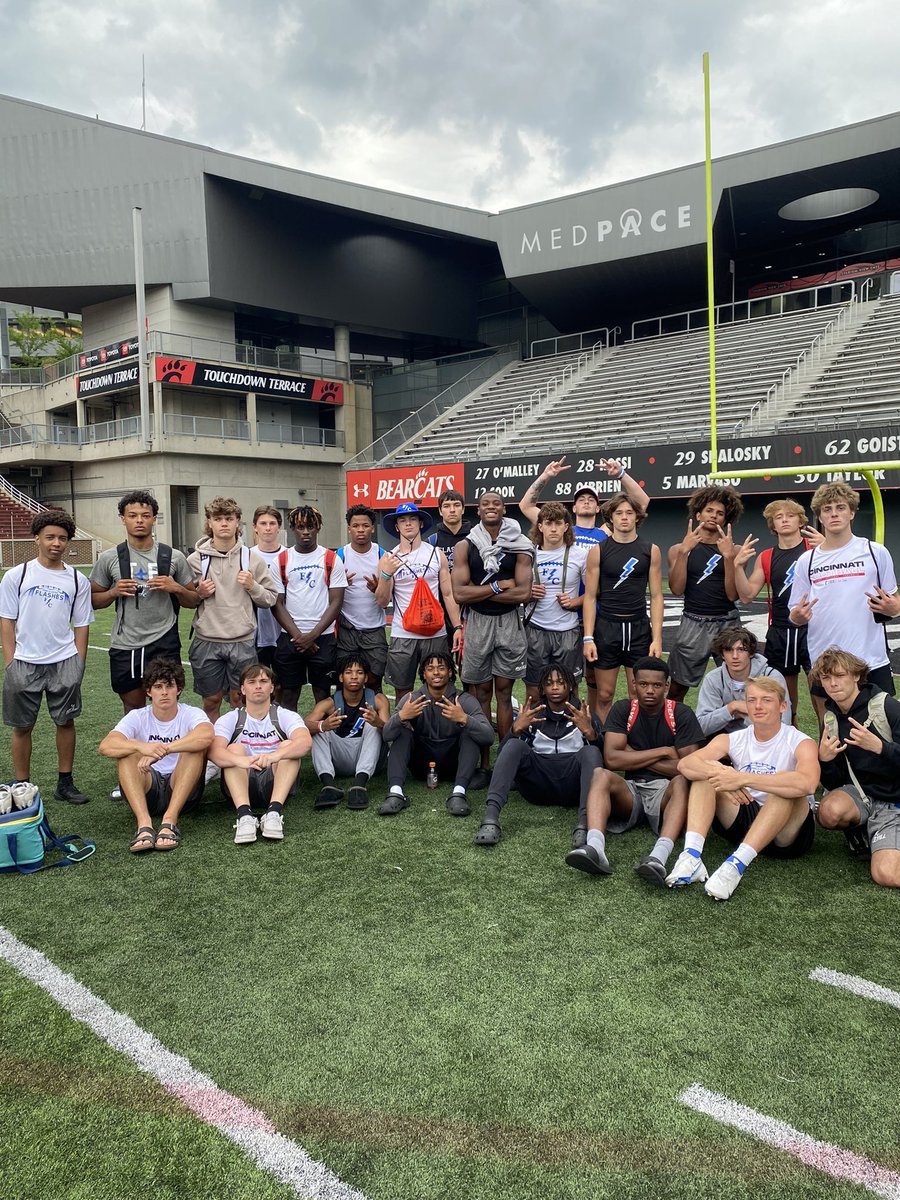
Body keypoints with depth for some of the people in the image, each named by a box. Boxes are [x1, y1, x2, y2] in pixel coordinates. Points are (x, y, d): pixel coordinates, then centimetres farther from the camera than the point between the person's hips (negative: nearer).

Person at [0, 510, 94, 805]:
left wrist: (78, 665, 3)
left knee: (66, 722, 6)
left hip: (64, 662, 1)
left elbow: (81, 626, 8)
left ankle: (65, 783, 18)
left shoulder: (77, 581, 4)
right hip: (24, 662, -1)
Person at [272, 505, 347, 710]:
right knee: (288, 695, 5)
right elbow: (277, 603, 2)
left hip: (324, 637, -1)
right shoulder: (281, 561, 5)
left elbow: (336, 602, -3)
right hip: (289, 638, 1)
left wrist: (312, 635, -10)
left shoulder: (332, 559, 2)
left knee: (323, 695, 5)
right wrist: (297, 635, -9)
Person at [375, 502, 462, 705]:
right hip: (402, 635, 0)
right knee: (403, 692, 7)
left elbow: (448, 595, 5)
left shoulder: (437, 554, 5)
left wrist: (457, 627, -3)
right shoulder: (389, 559, 3)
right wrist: (386, 574, -15)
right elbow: (382, 602, 0)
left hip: (435, 634, 1)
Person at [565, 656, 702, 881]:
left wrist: (634, 757, -8)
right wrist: (663, 752, -9)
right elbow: (612, 759, -9)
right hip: (630, 790, 2)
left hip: (665, 790, -1)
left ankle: (659, 856, -55)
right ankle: (595, 848, -51)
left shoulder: (681, 714, 0)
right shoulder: (622, 710, 4)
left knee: (682, 782, -34)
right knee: (601, 776, -28)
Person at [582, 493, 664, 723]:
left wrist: (657, 638, -3)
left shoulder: (651, 551, 3)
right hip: (606, 627, -1)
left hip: (639, 628, 1)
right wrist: (588, 638, -6)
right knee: (604, 695, 4)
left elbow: (656, 597, 4)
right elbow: (590, 597, 0)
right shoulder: (598, 551, 0)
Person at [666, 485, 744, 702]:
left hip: (727, 623, 1)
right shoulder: (679, 549, 7)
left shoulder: (734, 550, 6)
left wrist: (728, 556, -14)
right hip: (694, 623, -1)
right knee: (677, 689, 4)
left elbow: (733, 595, -4)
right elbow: (676, 589, -7)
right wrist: (684, 551, -13)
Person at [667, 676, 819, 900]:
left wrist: (742, 778, -36)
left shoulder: (800, 743, -9)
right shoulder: (732, 740, 3)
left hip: (787, 832, -4)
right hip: (743, 822, 4)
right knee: (706, 771, -12)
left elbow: (807, 783, -34)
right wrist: (719, 773, -33)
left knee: (788, 789, -32)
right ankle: (691, 856, -30)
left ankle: (737, 864, -40)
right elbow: (685, 764, -13)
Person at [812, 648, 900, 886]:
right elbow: (833, 783, 4)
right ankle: (860, 835, 2)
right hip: (861, 792, 4)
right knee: (829, 810, -32)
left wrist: (879, 747, -33)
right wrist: (824, 760, -17)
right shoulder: (831, 720, 4)